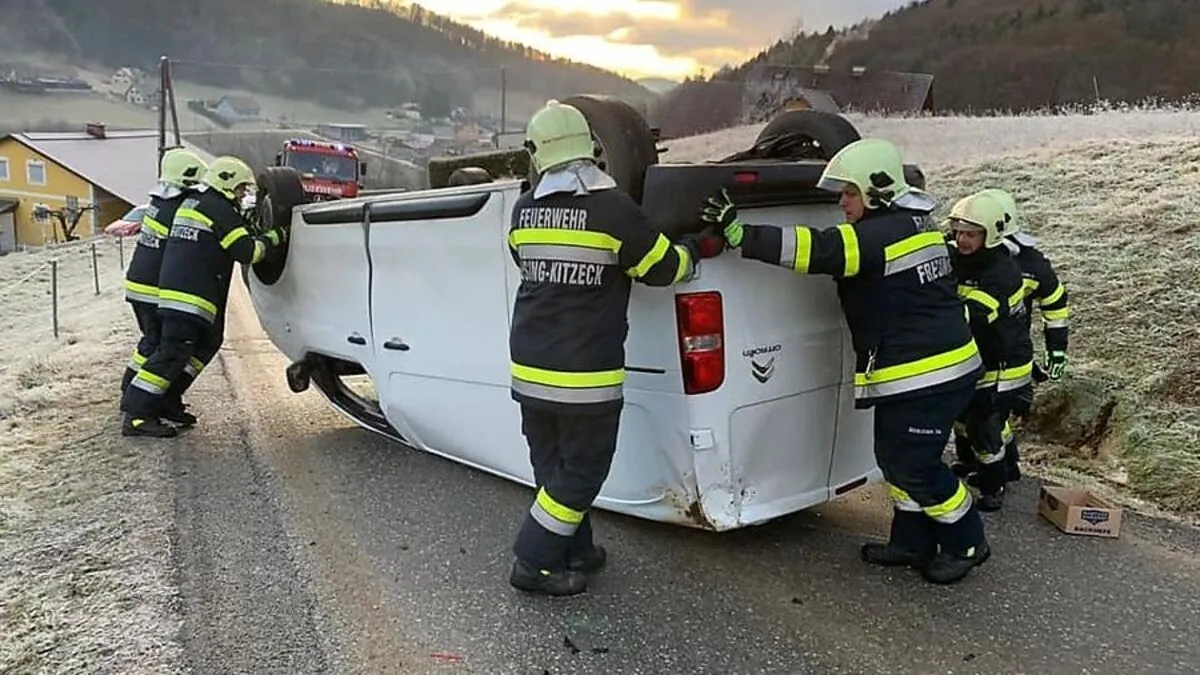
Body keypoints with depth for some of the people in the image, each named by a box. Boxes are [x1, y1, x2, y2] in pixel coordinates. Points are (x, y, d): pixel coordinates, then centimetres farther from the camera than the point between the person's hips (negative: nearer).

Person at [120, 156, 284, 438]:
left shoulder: (191, 203, 22)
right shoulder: (219, 209, -9)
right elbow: (247, 251, -14)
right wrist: (271, 239, 3)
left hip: (174, 289, 10)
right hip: (189, 296, -10)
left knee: (205, 343, 16)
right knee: (173, 353, -9)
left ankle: (166, 401, 17)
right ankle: (137, 416, -9)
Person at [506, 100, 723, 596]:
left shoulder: (524, 210, 3)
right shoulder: (614, 208, -13)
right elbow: (663, 268, -3)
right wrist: (700, 248, 15)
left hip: (529, 366, 6)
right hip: (585, 372, -6)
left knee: (553, 465, 18)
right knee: (582, 470, 8)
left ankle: (573, 550, 30)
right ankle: (534, 563, 12)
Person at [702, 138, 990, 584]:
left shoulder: (880, 235, -20)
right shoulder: (913, 226, 12)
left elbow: (814, 250, -30)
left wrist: (738, 232, -27)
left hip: (927, 379, -10)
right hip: (930, 370, 10)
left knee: (915, 466, 2)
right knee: (895, 457, 17)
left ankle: (966, 543, 22)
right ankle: (911, 542, 30)